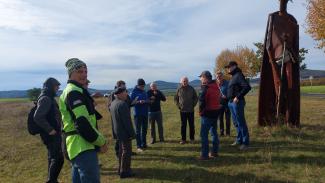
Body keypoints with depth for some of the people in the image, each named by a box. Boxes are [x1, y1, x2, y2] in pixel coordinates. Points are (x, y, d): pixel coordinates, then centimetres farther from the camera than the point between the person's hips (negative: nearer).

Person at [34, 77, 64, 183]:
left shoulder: (49, 98, 13)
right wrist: (50, 130, -22)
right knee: (58, 158, -9)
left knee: (53, 158, 17)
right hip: (51, 134, -10)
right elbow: (37, 117, -26)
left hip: (53, 134, 10)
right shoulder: (45, 99, -17)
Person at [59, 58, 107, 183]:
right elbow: (82, 123, -23)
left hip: (77, 146, 11)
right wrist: (101, 142, -14)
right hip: (83, 147, -11)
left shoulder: (70, 90, 19)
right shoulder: (74, 92, -14)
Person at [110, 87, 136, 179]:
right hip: (124, 131, -10)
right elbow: (127, 121, -23)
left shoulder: (113, 103, 7)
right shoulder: (122, 104, -24)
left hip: (117, 131, 10)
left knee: (122, 150, 20)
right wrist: (132, 133, -17)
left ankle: (121, 169, 32)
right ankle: (124, 172, 10)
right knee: (126, 151, 2)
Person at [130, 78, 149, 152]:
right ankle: (139, 146, 6)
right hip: (138, 114, -6)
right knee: (138, 130, 0)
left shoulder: (144, 92, 10)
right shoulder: (134, 92, -8)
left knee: (144, 129, 13)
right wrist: (139, 102, -25)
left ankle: (144, 144, 25)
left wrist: (146, 101, -5)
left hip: (145, 113, 6)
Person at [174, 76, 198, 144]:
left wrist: (193, 105, 1)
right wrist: (178, 105, 3)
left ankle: (192, 138, 19)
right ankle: (183, 139, 13)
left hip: (191, 110, 0)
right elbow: (175, 98, 11)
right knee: (183, 125, 5)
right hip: (182, 110, 0)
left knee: (191, 125, 6)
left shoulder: (191, 89, -1)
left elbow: (196, 98, 8)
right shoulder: (179, 89, -1)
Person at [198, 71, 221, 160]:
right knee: (214, 132, 18)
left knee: (204, 134, -2)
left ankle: (205, 155, 1)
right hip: (216, 112, 9)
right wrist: (216, 109, 13)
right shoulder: (216, 86, 10)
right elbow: (219, 99, 15)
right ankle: (214, 152, 26)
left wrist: (201, 111, -6)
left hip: (207, 113, -8)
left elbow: (202, 101, -19)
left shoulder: (205, 88, -17)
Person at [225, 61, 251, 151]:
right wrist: (227, 97, 12)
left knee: (241, 122, -5)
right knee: (236, 122, 16)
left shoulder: (238, 75, -12)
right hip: (231, 102, 10)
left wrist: (238, 97, -23)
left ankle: (245, 142, 4)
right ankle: (239, 140, 27)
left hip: (237, 102, -10)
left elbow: (247, 87, -24)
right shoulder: (233, 76, 18)